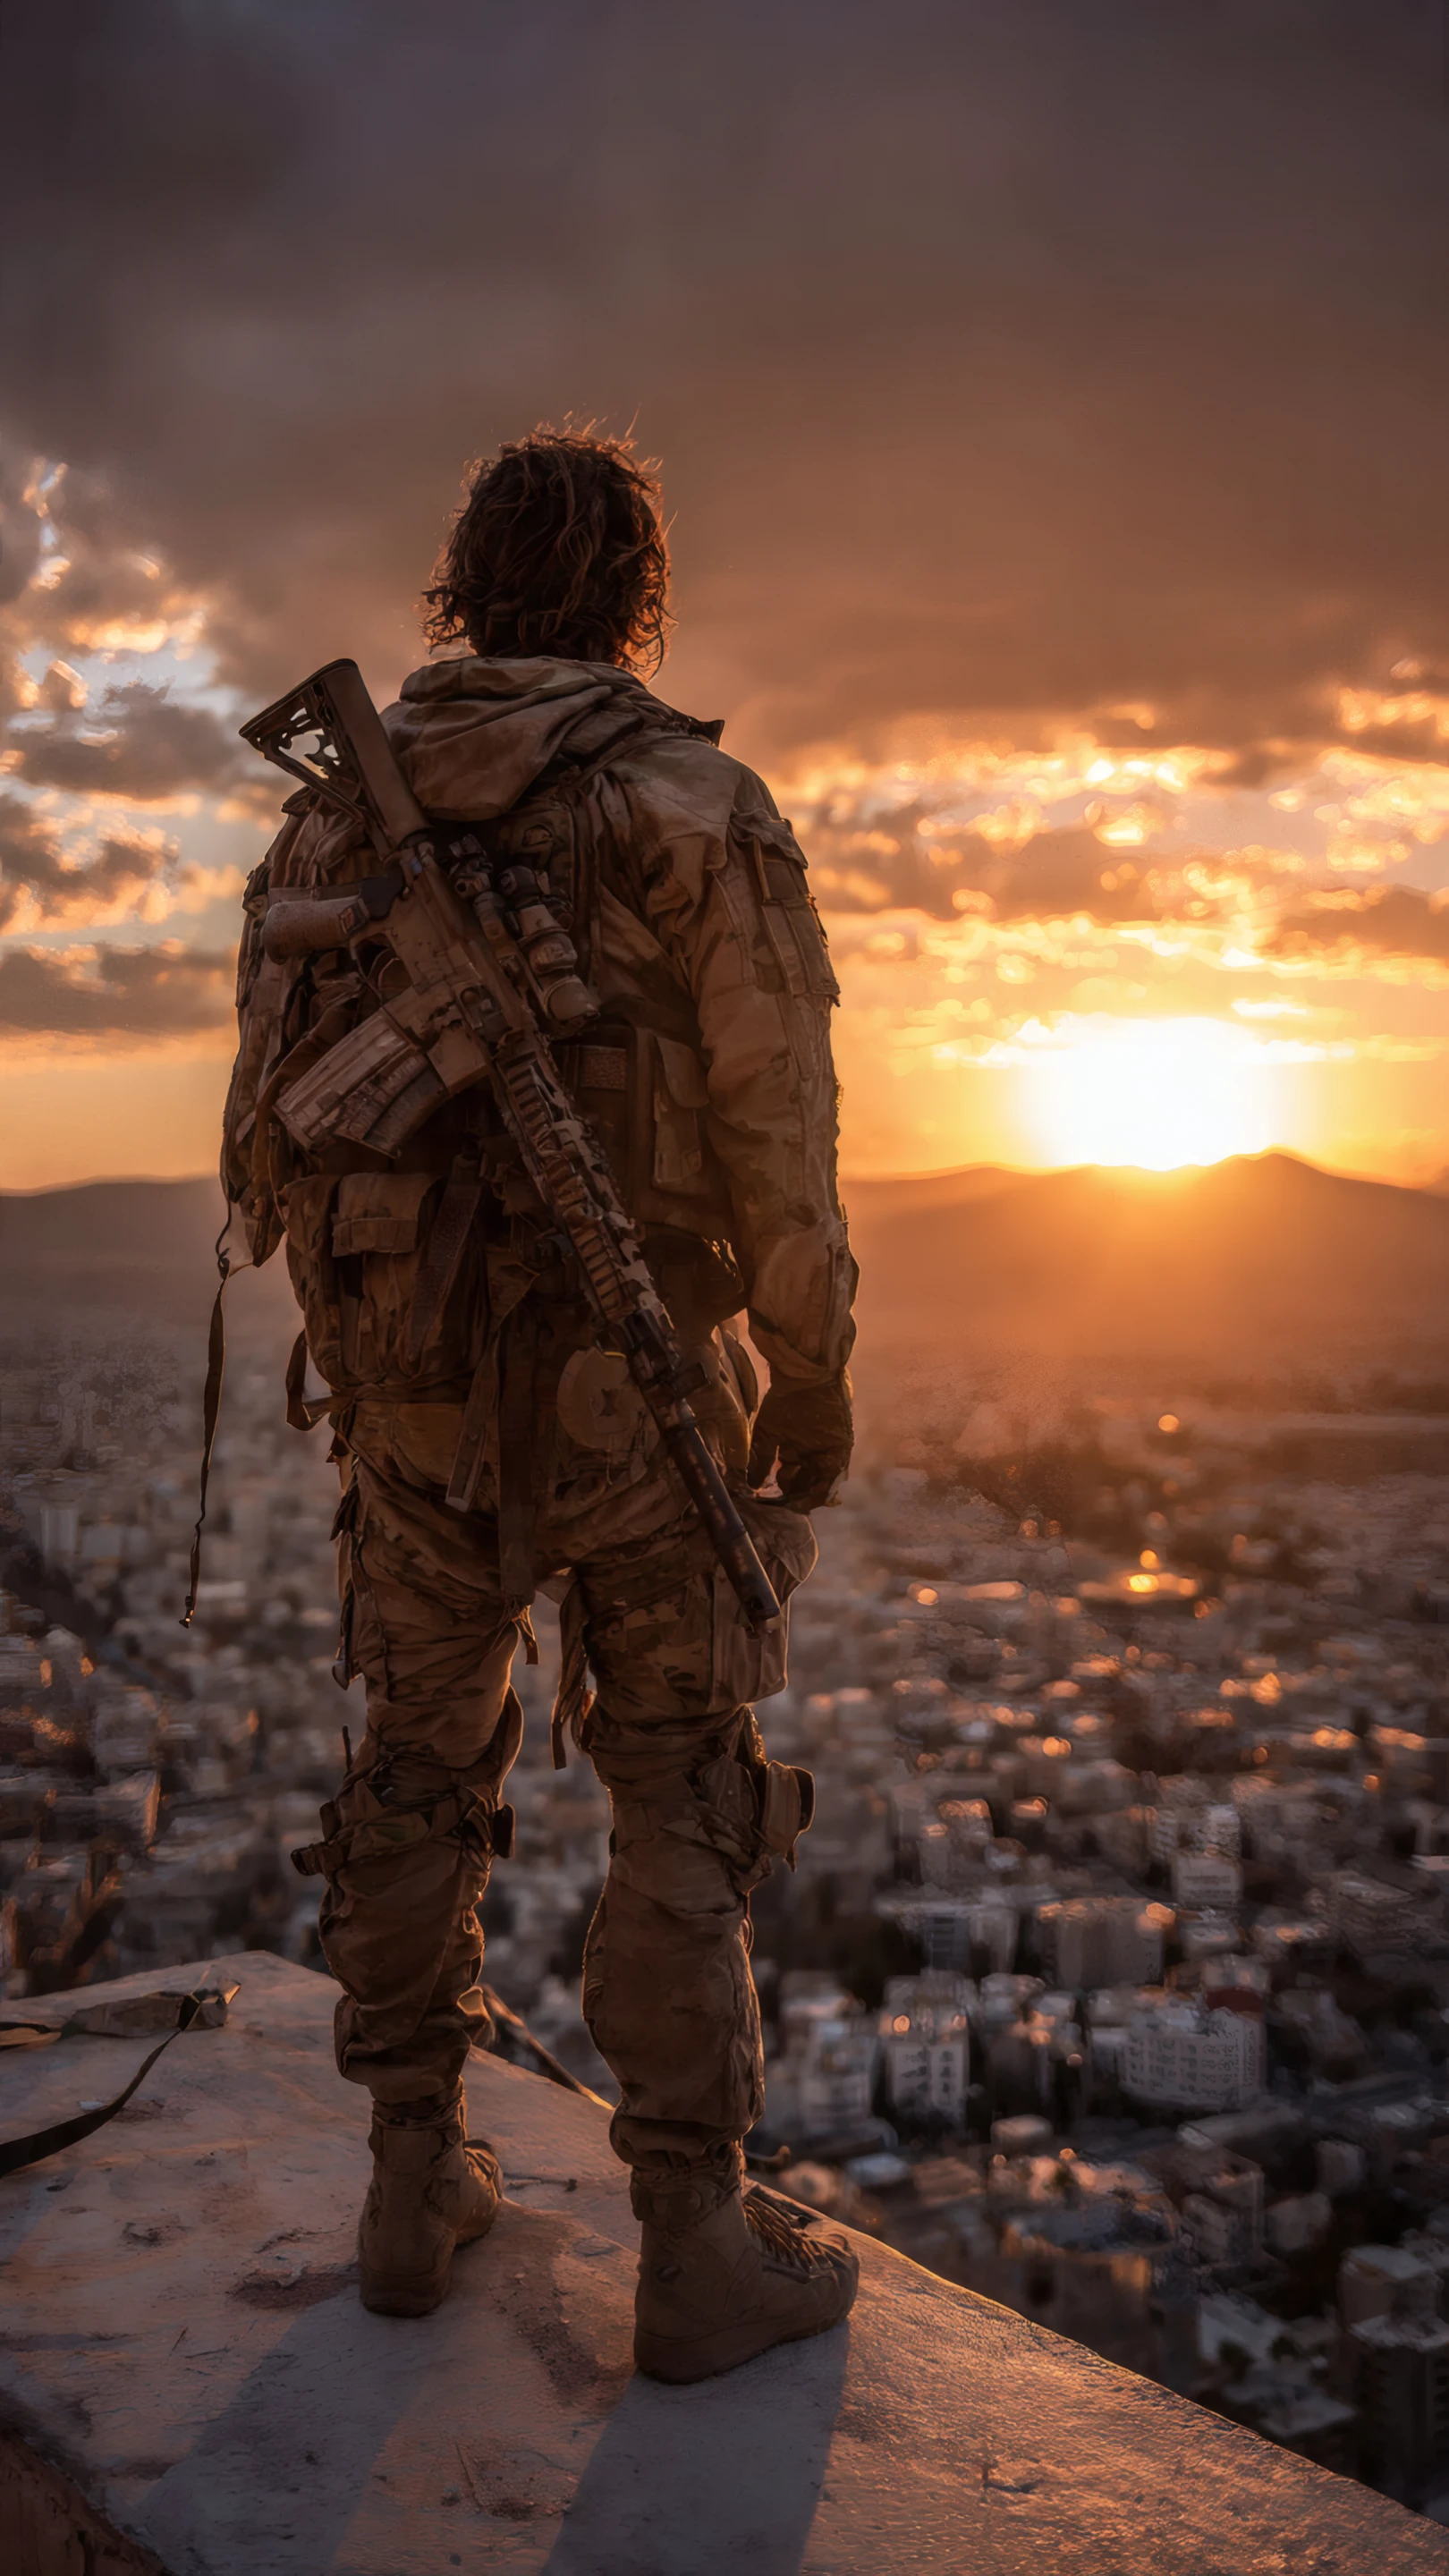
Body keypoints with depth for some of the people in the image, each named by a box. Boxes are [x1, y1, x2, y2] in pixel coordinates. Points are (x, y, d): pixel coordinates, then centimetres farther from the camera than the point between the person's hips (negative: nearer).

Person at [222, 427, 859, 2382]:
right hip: (630, 1375, -4)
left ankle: (418, 2186, 24)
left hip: (414, 1375, 5)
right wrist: (819, 1381, -1)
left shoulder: (342, 812, 8)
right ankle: (700, 2251, 9)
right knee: (687, 1797, 4)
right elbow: (774, 1128, -11)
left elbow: (282, 1113, 8)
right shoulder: (694, 806, -8)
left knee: (423, 1767, 15)